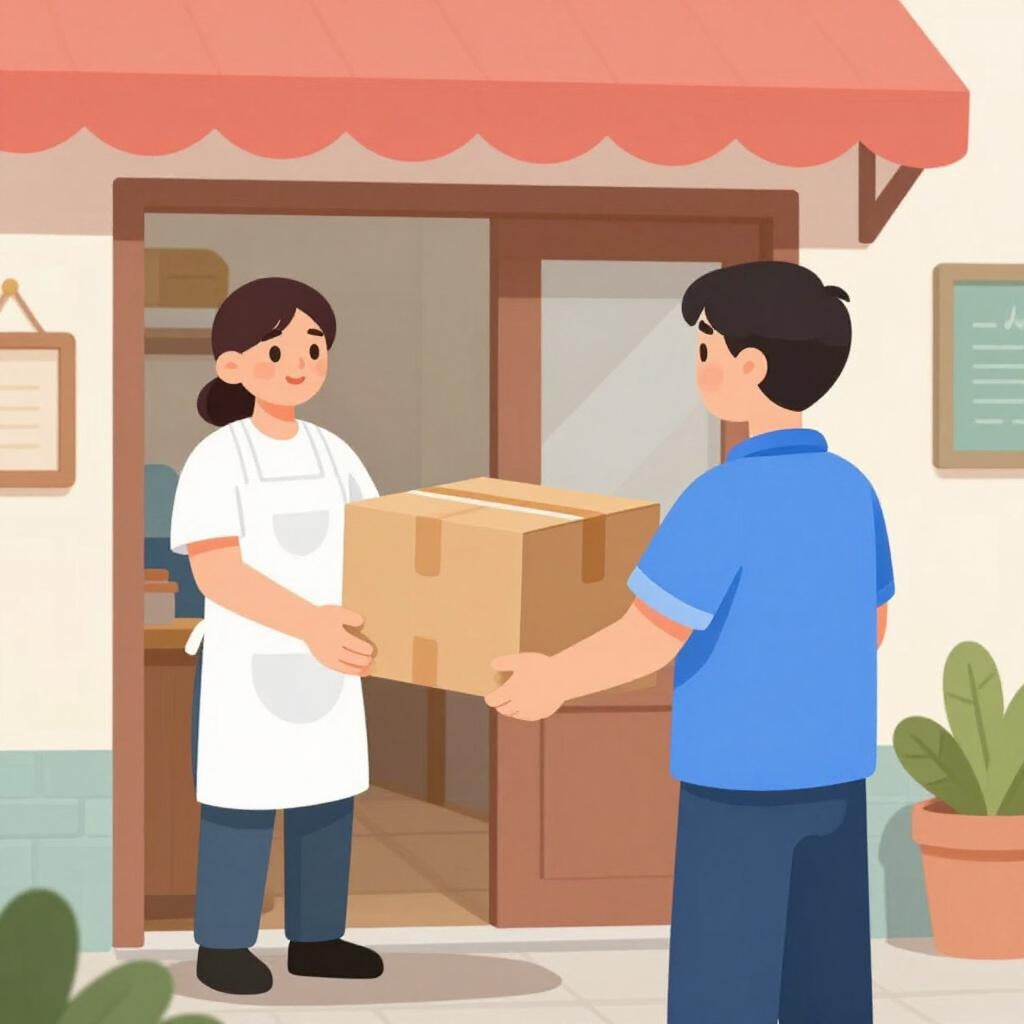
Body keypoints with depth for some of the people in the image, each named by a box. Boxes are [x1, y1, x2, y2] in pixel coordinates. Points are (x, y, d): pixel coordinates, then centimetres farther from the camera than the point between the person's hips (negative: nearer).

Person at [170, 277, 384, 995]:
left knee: (327, 799, 10)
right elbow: (214, 572, -23)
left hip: (328, 662, 7)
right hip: (247, 664, -7)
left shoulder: (333, 455, 5)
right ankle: (222, 945, 11)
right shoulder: (217, 460, -16)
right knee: (243, 804, -1)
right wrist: (309, 623, -33)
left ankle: (315, 938, 22)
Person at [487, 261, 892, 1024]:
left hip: (742, 777, -7)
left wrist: (553, 681, -1)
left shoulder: (726, 497, -19)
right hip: (832, 771, 7)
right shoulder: (851, 489, 4)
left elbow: (647, 639, -17)